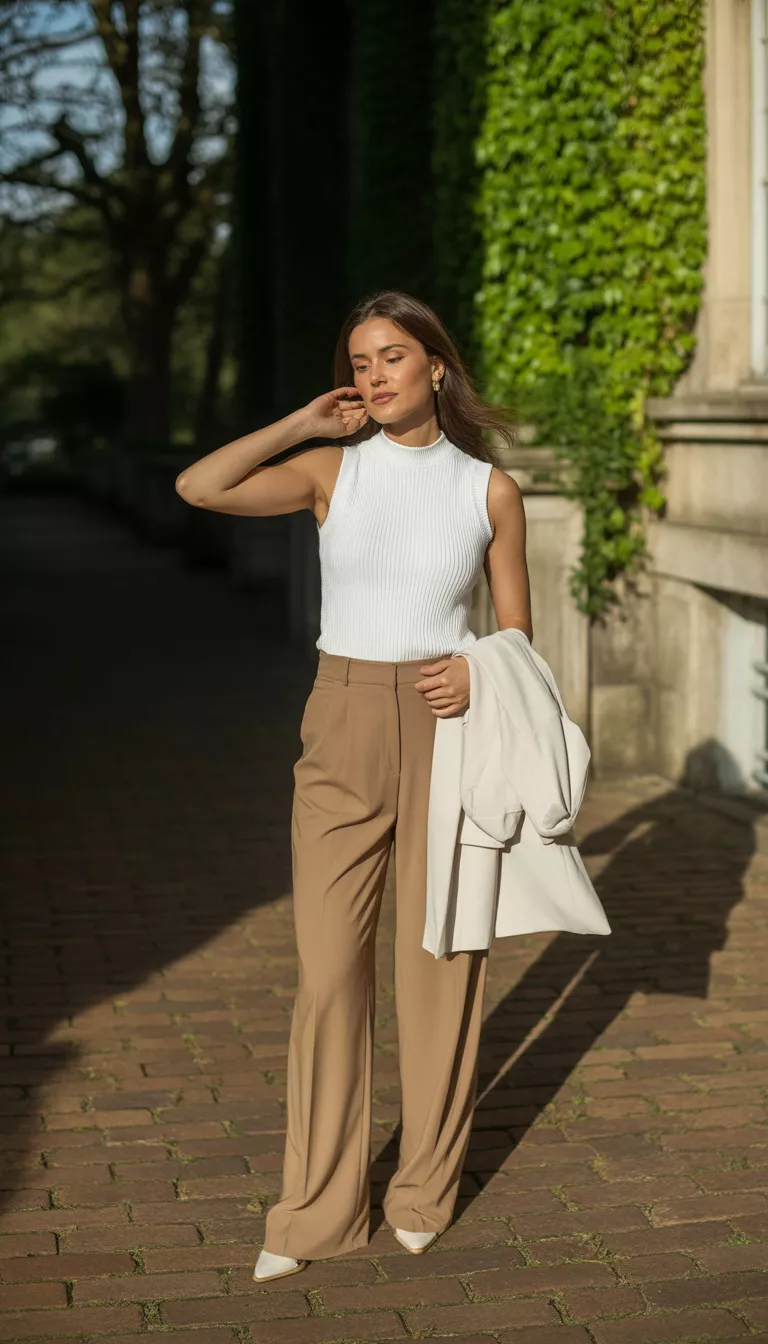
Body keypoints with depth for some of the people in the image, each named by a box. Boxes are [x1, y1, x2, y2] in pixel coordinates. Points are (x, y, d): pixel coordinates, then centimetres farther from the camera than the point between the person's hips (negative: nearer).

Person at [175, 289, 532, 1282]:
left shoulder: (490, 491, 1)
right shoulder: (332, 471, 1)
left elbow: (517, 634, 6)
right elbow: (198, 487, -14)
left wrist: (480, 677, -16)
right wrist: (304, 422, -5)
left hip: (450, 732, 0)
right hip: (344, 730, 1)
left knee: (440, 961, 5)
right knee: (329, 968, 1)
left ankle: (426, 1184, 23)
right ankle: (320, 1209, 12)